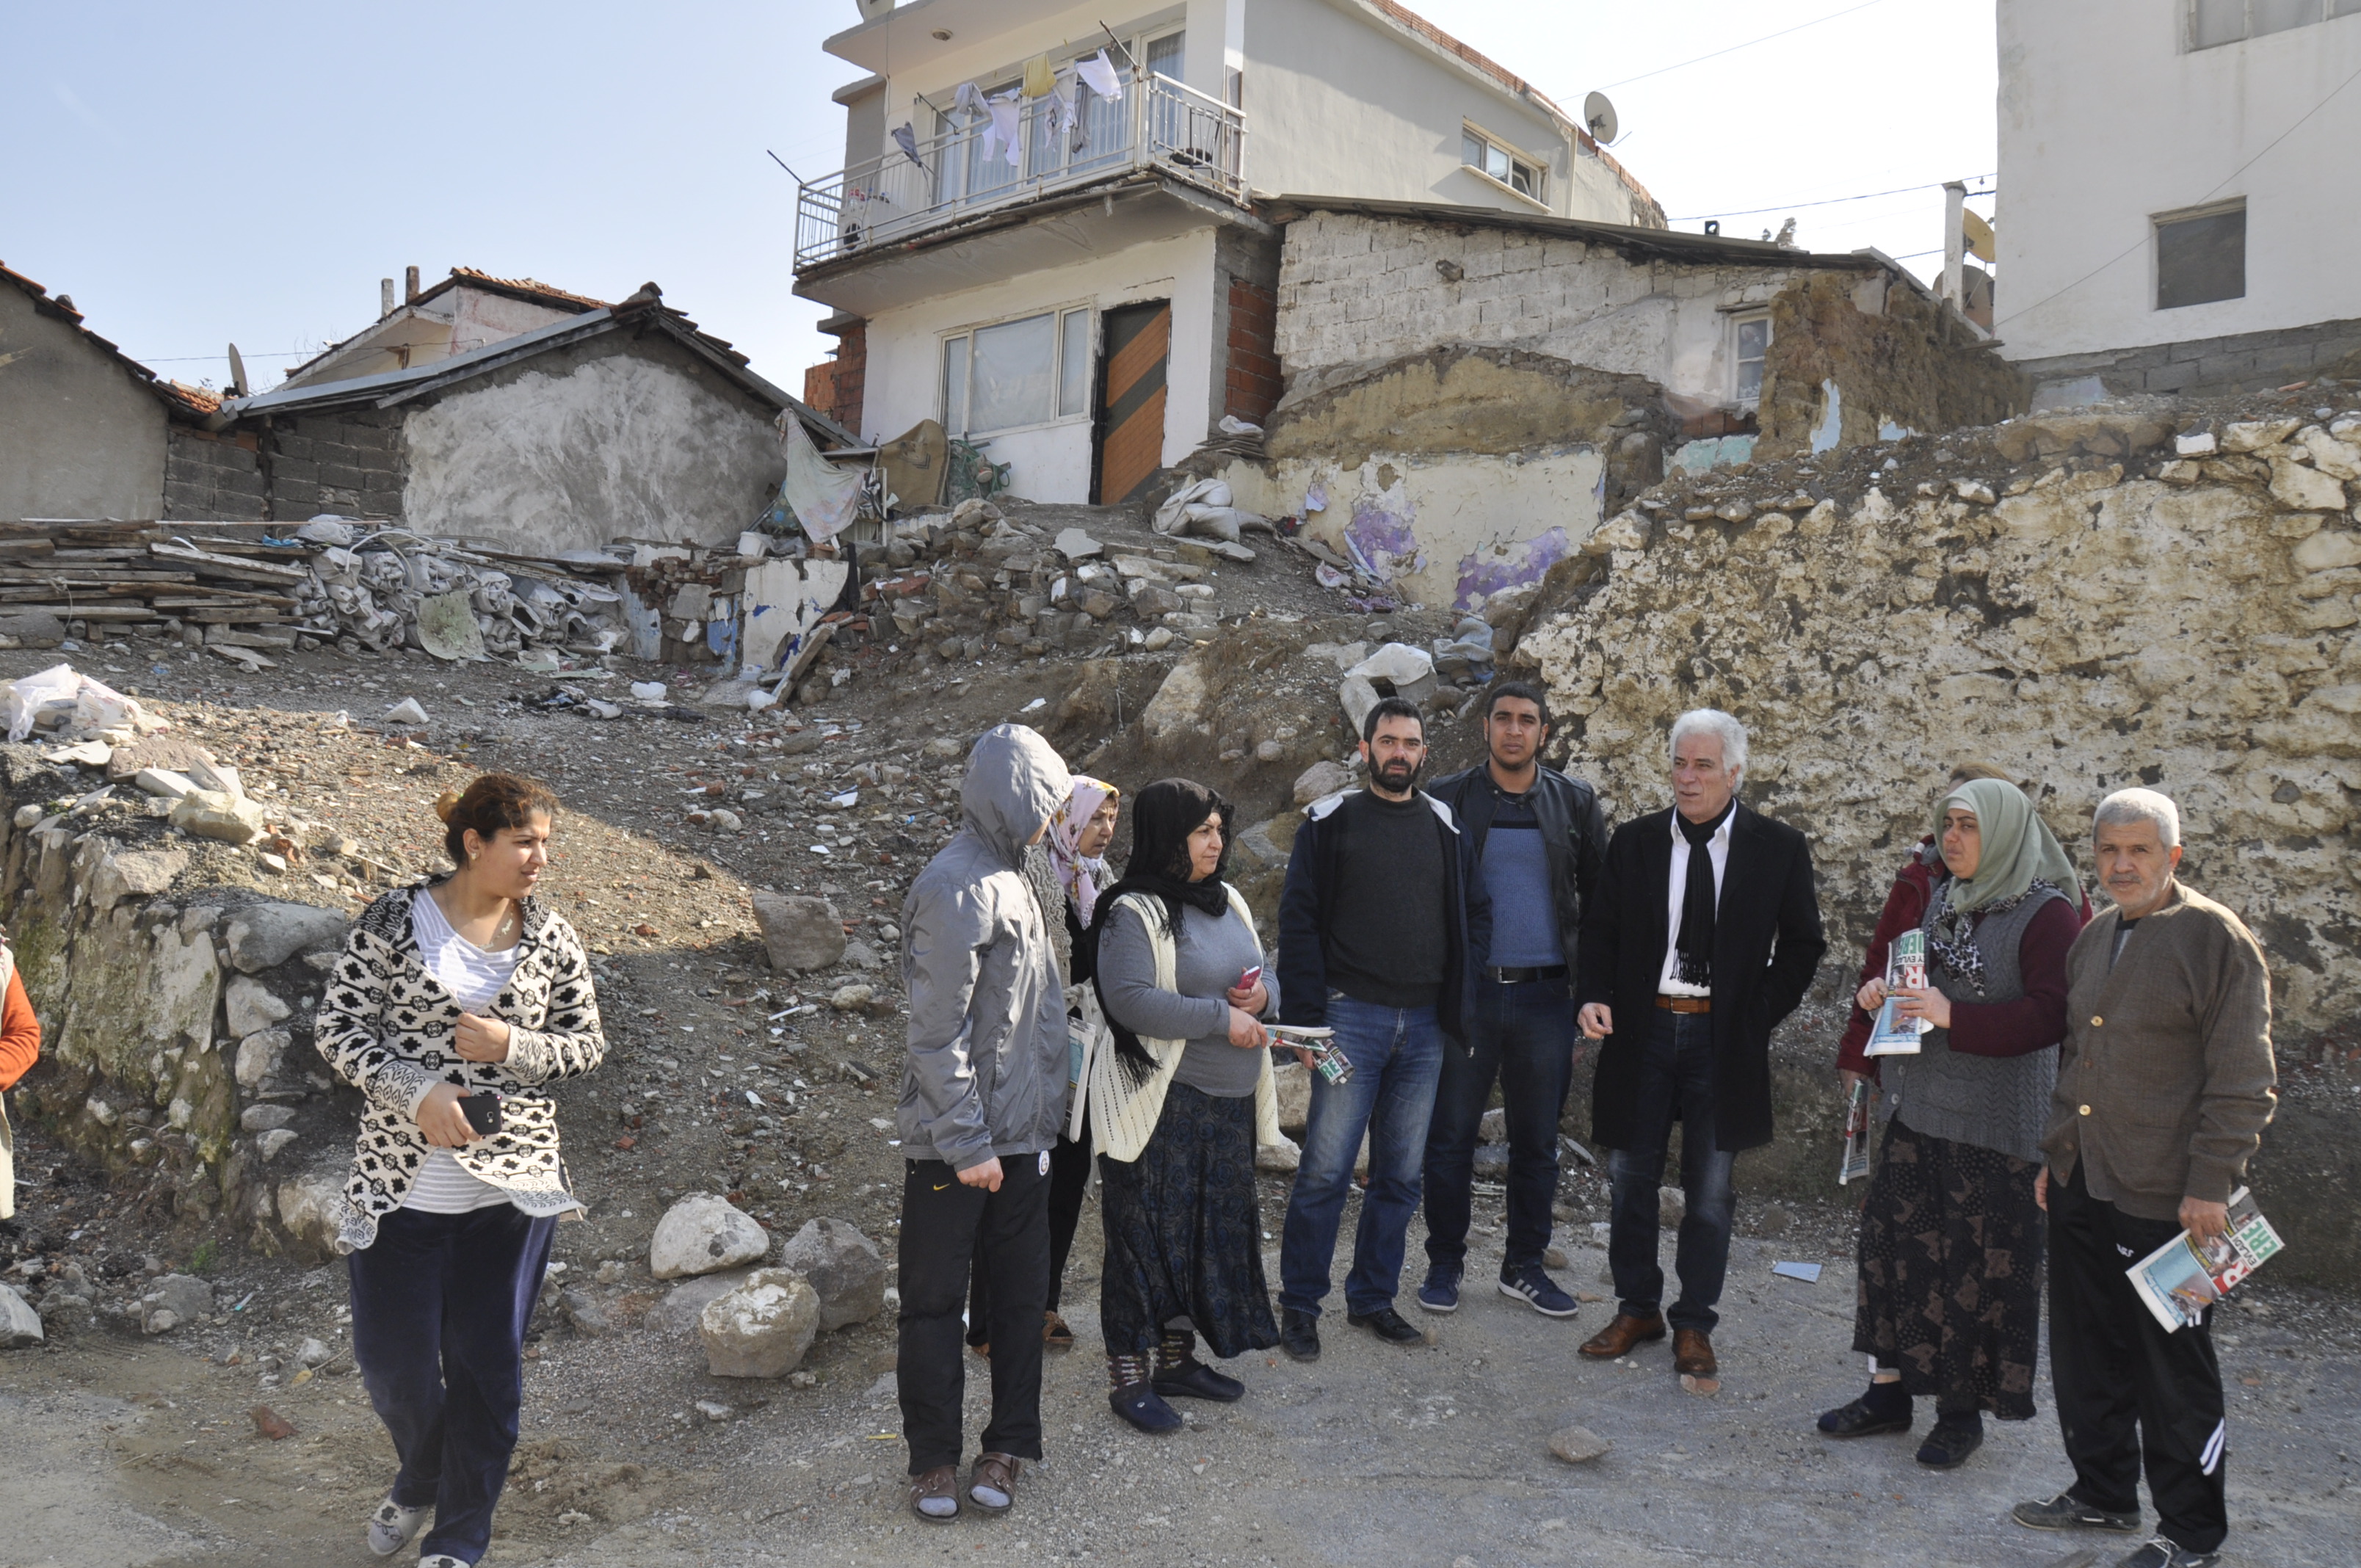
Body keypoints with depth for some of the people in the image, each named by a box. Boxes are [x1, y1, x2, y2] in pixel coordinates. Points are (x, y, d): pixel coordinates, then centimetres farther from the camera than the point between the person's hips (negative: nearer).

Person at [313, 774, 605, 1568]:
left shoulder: (551, 935, 0)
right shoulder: (394, 919, -5)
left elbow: (588, 1043, 4)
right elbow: (339, 1027, -5)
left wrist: (510, 1046, -14)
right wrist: (416, 1092, -18)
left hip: (511, 1185, 1)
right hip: (400, 1183, 0)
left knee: (486, 1366, 6)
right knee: (391, 1358, 8)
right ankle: (420, 1479, 41)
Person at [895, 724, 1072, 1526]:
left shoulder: (1007, 875, 11)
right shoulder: (958, 887, -18)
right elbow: (937, 1034, -20)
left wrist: (1042, 1113, 15)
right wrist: (966, 1143, -20)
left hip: (1021, 1134, 9)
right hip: (957, 1142, -9)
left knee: (1021, 1293, 13)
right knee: (935, 1301, 6)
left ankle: (1007, 1446, 24)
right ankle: (933, 1459, 18)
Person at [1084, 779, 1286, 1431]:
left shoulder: (1228, 901, 12)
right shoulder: (1134, 913, -13)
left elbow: (1262, 977, 21)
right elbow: (1129, 1000, -24)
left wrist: (1263, 995, -4)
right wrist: (1221, 1018, -22)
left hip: (1228, 1104, 8)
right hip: (1162, 1103, -8)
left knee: (1211, 1231, 15)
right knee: (1150, 1234, -1)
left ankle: (1179, 1359, 30)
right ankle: (1129, 1376, 11)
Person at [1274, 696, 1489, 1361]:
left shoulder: (1444, 827, 11)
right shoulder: (1331, 821, 0)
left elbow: (1475, 914, 17)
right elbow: (1298, 922, -4)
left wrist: (1455, 993, 3)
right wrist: (1308, 1018, -10)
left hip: (1424, 1025, 4)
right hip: (1352, 1015, -4)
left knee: (1400, 1174, 10)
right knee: (1326, 1169, -4)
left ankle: (1373, 1297, 24)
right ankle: (1299, 1303, 10)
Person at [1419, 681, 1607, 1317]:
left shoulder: (1575, 802, 7)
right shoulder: (1448, 799, 2)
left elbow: (1598, 895, 10)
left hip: (1545, 995, 2)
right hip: (1465, 991, -1)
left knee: (1537, 1140, 10)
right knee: (1451, 1134, 4)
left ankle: (1524, 1266, 24)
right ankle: (1445, 1263, 19)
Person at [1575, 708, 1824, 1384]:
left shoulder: (1778, 847, -1)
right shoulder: (1634, 842, 3)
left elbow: (1802, 943, 5)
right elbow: (1600, 929, 6)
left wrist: (1759, 1013, -5)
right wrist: (1594, 997, -11)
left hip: (1724, 1036, -1)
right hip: (1643, 1027, 2)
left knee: (1709, 1188, 7)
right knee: (1632, 1176, 10)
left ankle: (1695, 1326, 21)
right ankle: (1637, 1308, 27)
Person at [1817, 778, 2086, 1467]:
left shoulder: (2048, 914, -10)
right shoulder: (1939, 898, 11)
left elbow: (2051, 1015, -18)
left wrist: (1952, 1016, -26)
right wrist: (1878, 989, 1)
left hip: (1992, 1125, -6)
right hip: (1916, 1107, 7)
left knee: (1976, 1264, 2)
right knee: (1894, 1244, 9)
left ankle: (1963, 1410, 17)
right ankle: (1889, 1390, 22)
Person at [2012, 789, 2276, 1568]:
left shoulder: (2215, 938, -11)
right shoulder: (2095, 936, 12)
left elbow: (2243, 1080, -13)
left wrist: (2211, 1184, -16)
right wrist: (2056, 1153, 18)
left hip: (2164, 1196, -7)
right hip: (2081, 1184, 7)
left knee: (2174, 1368, 5)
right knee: (2087, 1352, 16)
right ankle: (2104, 1494, 32)